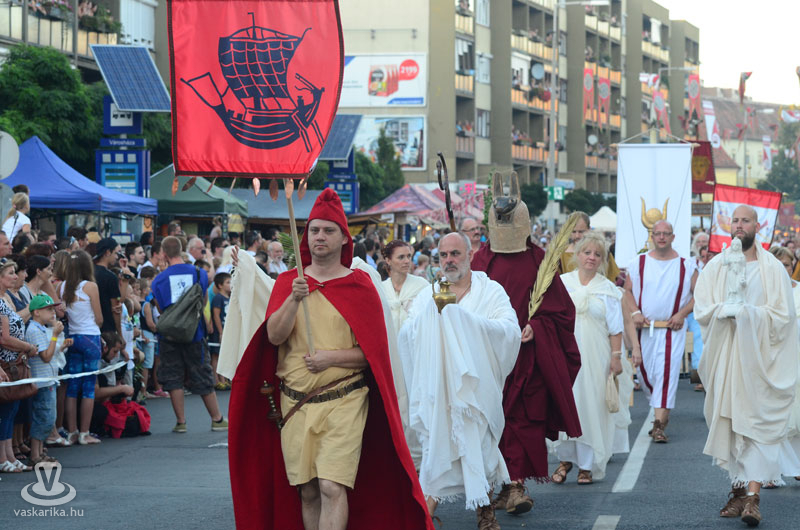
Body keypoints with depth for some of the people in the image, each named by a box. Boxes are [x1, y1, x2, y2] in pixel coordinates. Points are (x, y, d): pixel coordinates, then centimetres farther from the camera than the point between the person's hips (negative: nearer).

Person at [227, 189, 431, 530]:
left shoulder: (359, 286, 2)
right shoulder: (287, 283, 9)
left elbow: (372, 351, -1)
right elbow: (274, 336, -5)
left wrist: (333, 357, -16)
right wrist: (293, 300, -20)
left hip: (343, 402, -3)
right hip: (294, 402, 3)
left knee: (332, 487, -15)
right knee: (307, 492, 7)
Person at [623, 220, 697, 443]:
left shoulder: (686, 265, 1)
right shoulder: (638, 263, 5)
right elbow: (628, 291, 8)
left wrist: (682, 314, -10)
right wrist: (635, 312, -8)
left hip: (672, 330, -3)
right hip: (643, 329, 3)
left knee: (666, 374, -11)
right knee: (644, 372, 8)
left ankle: (659, 424, -12)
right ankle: (662, 409, 34)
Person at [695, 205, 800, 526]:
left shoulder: (773, 269, 0)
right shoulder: (715, 267, 7)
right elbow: (701, 309, 0)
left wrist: (746, 313, -15)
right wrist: (725, 310, -19)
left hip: (758, 358, -3)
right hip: (724, 358, 3)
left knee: (757, 423, -10)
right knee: (728, 422, 4)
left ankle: (753, 495, -14)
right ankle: (738, 490, 13)